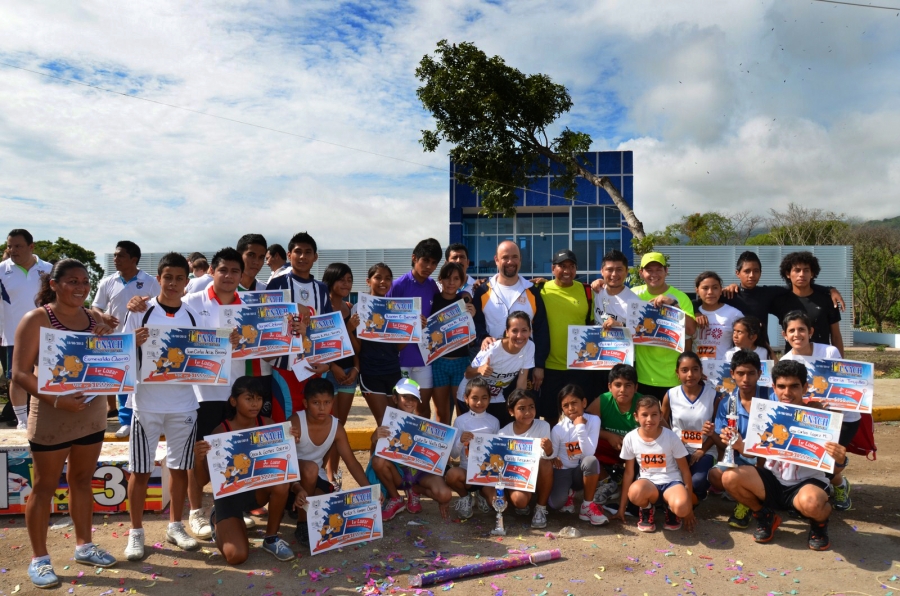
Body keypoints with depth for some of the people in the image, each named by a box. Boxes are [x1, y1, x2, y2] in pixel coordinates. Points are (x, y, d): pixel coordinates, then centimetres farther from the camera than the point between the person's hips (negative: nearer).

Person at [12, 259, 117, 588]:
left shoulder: (95, 319, 6)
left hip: (92, 412, 5)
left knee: (82, 480, 16)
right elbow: (20, 373, -15)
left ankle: (84, 545, 30)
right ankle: (39, 558, 19)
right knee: (45, 486, 6)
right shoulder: (36, 319, -10)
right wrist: (57, 400, -26)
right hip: (52, 415, -5)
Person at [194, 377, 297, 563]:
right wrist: (200, 459, -36)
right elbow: (204, 480, -14)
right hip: (229, 495, -2)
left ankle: (271, 538, -5)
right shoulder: (221, 432, -18)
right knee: (236, 556, -20)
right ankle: (218, 520, 17)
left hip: (258, 490, 2)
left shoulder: (268, 425, -10)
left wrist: (299, 488, -24)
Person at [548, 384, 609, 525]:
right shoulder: (558, 429, -10)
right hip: (562, 471, 0)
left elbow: (589, 453, -23)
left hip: (582, 470, 0)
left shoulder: (593, 421, -12)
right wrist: (554, 459, -24)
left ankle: (588, 506, -16)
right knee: (556, 503, -28)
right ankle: (569, 493, 13)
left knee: (591, 461, -36)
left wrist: (581, 426, -27)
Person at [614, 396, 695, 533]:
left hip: (671, 481, -1)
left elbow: (685, 470, -1)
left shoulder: (671, 437, -11)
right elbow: (628, 472, 3)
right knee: (635, 492, -37)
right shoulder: (630, 438, -7)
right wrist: (622, 506, 5)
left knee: (681, 508, -36)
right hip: (648, 482, 1)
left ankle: (669, 509, 5)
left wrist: (688, 506, 0)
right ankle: (646, 512, 1)